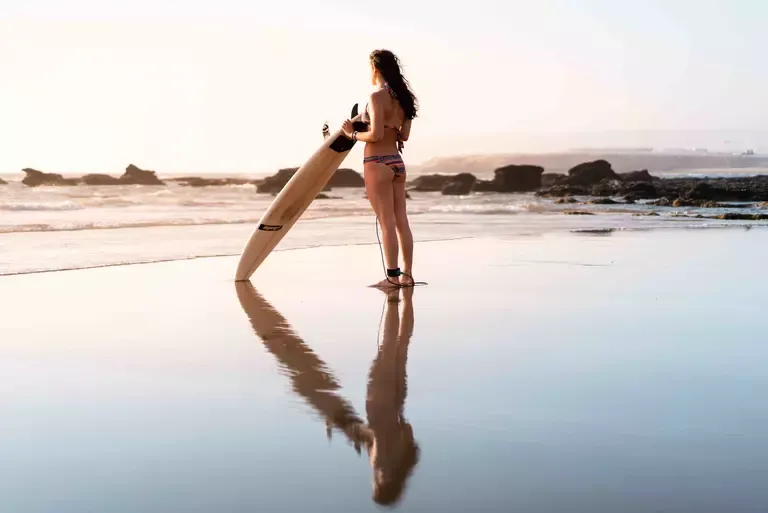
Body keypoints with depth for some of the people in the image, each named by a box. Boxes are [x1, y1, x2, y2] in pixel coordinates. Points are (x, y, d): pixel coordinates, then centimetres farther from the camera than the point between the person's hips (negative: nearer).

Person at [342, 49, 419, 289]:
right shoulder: (401, 97, 10)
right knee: (401, 221, 8)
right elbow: (404, 134, 12)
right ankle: (407, 274, 12)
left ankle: (393, 276, -1)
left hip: (378, 164, -8)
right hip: (397, 162, 8)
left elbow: (376, 135, -19)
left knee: (387, 223, -4)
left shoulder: (377, 96, -14)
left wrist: (353, 134, -5)